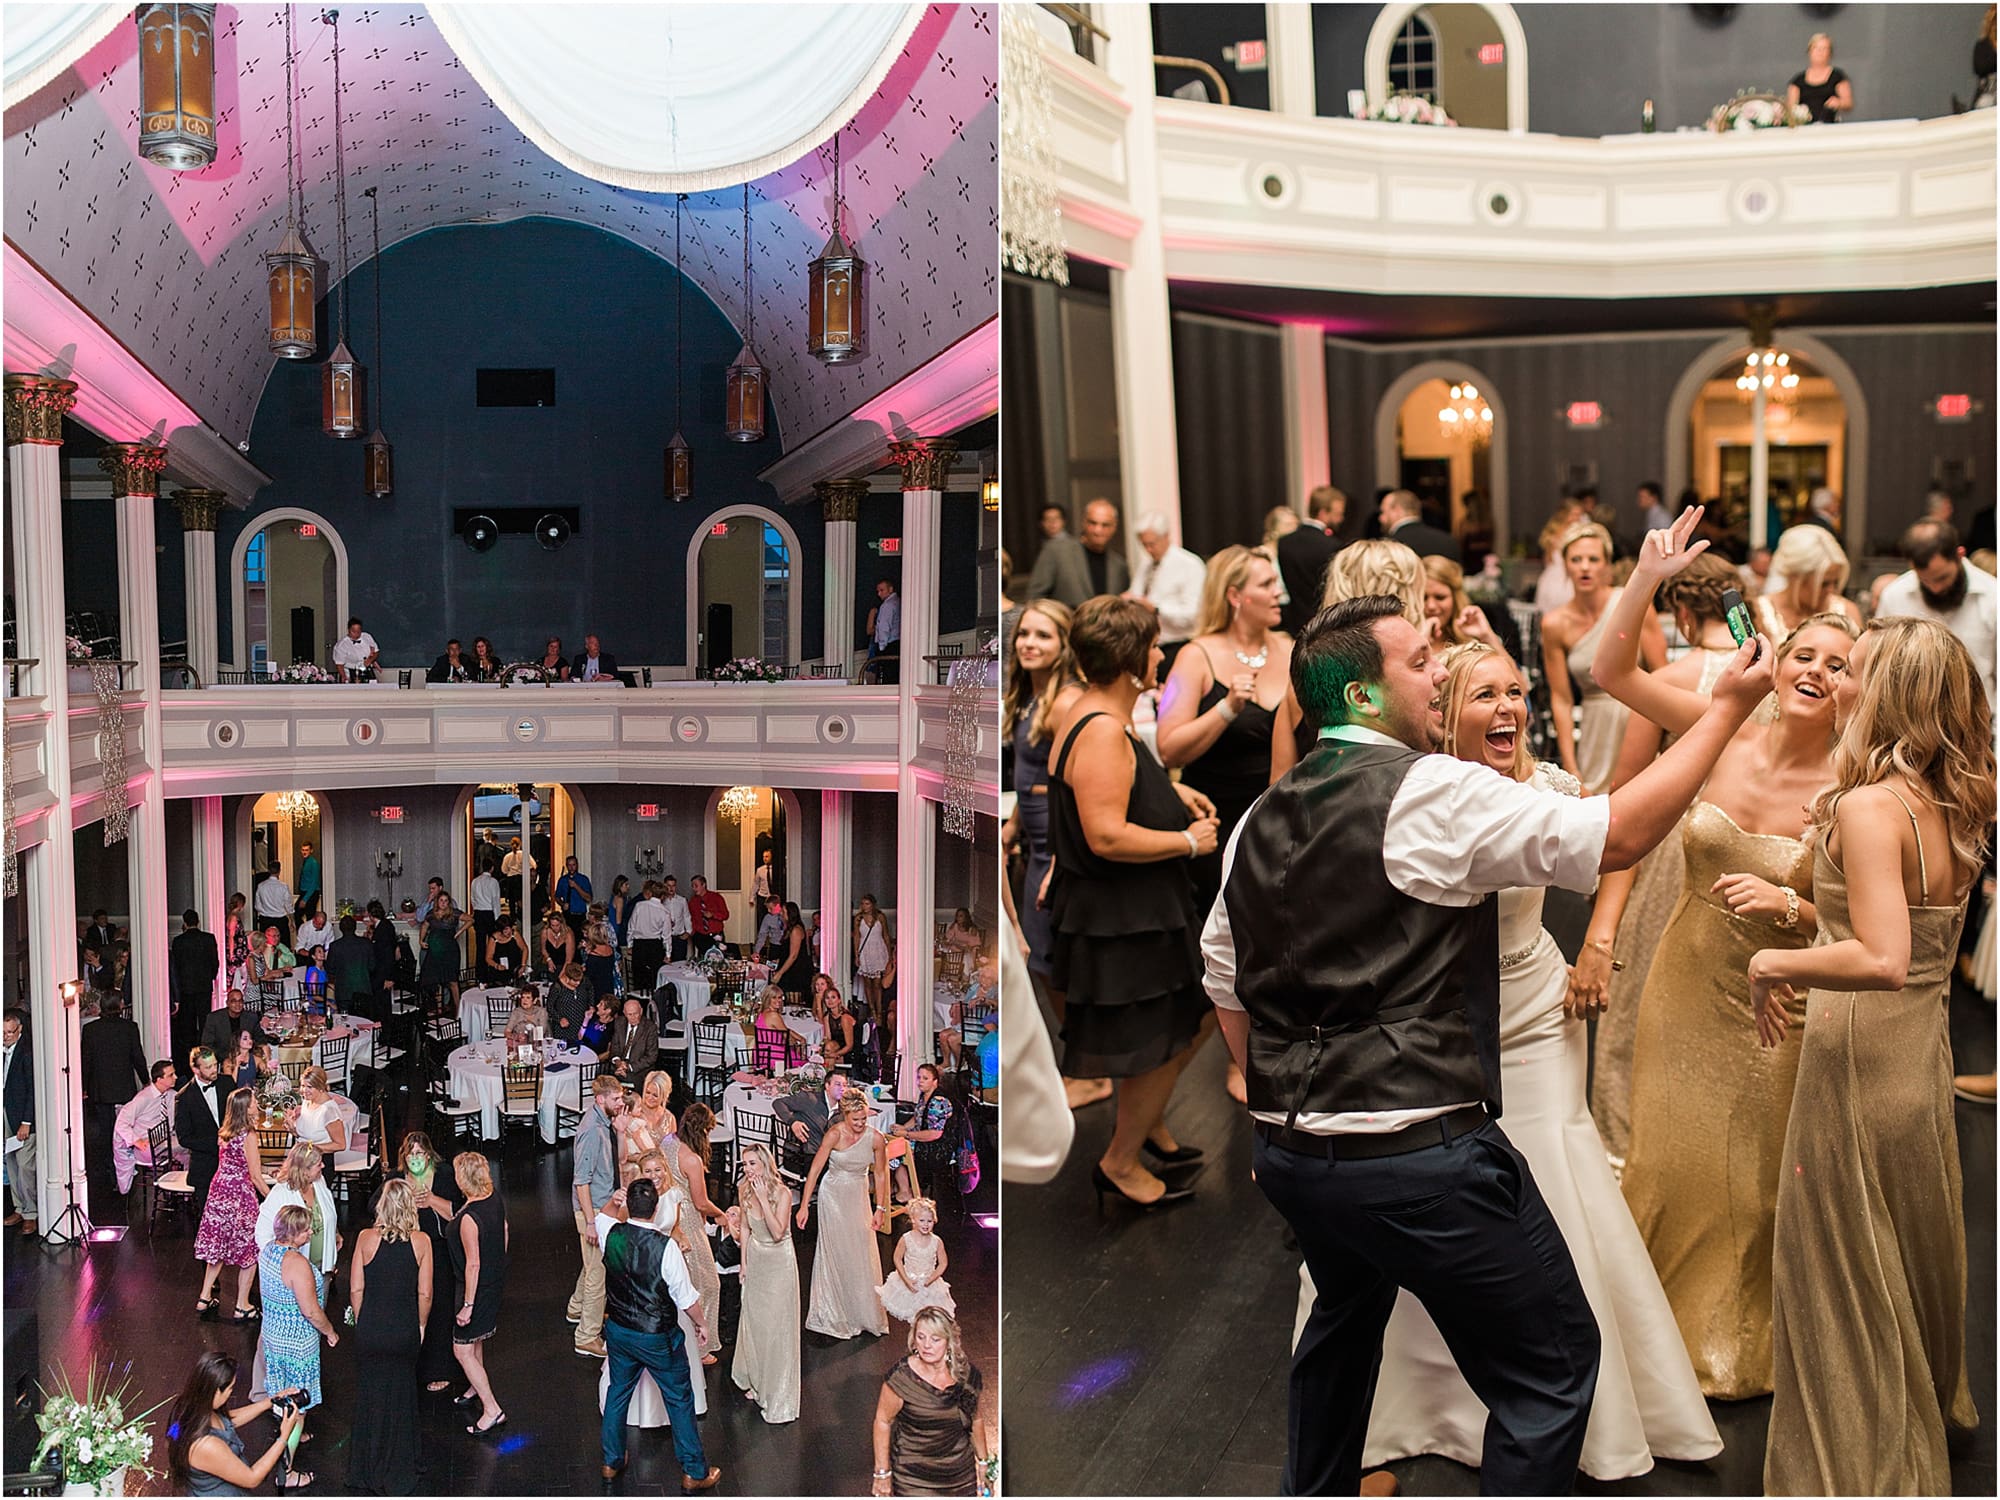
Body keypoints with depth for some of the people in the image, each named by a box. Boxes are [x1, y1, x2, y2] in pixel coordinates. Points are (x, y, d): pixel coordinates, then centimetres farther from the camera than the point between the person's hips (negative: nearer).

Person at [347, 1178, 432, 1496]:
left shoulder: (367, 1238, -9)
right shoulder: (421, 1241, -9)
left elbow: (356, 1290, -5)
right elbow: (425, 1294, -5)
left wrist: (361, 1324, 10)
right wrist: (420, 1326, 11)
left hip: (370, 1330, 0)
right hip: (405, 1332, 0)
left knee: (370, 1395, 17)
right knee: (401, 1397, 15)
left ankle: (366, 1471, 28)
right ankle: (398, 1476, 25)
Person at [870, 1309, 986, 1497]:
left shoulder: (967, 1375, -6)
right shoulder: (901, 1376, -18)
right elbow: (882, 1421, -9)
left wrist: (982, 1461, 19)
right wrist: (882, 1473, -7)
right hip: (913, 1478, -3)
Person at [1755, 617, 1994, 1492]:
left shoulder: (1869, 807, -23)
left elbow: (1882, 958, -32)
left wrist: (1775, 962, -18)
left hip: (1860, 1060, -8)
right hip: (1926, 1056, 8)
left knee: (1845, 1278, 7)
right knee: (1911, 1257, 24)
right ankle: (1927, 1423, 43)